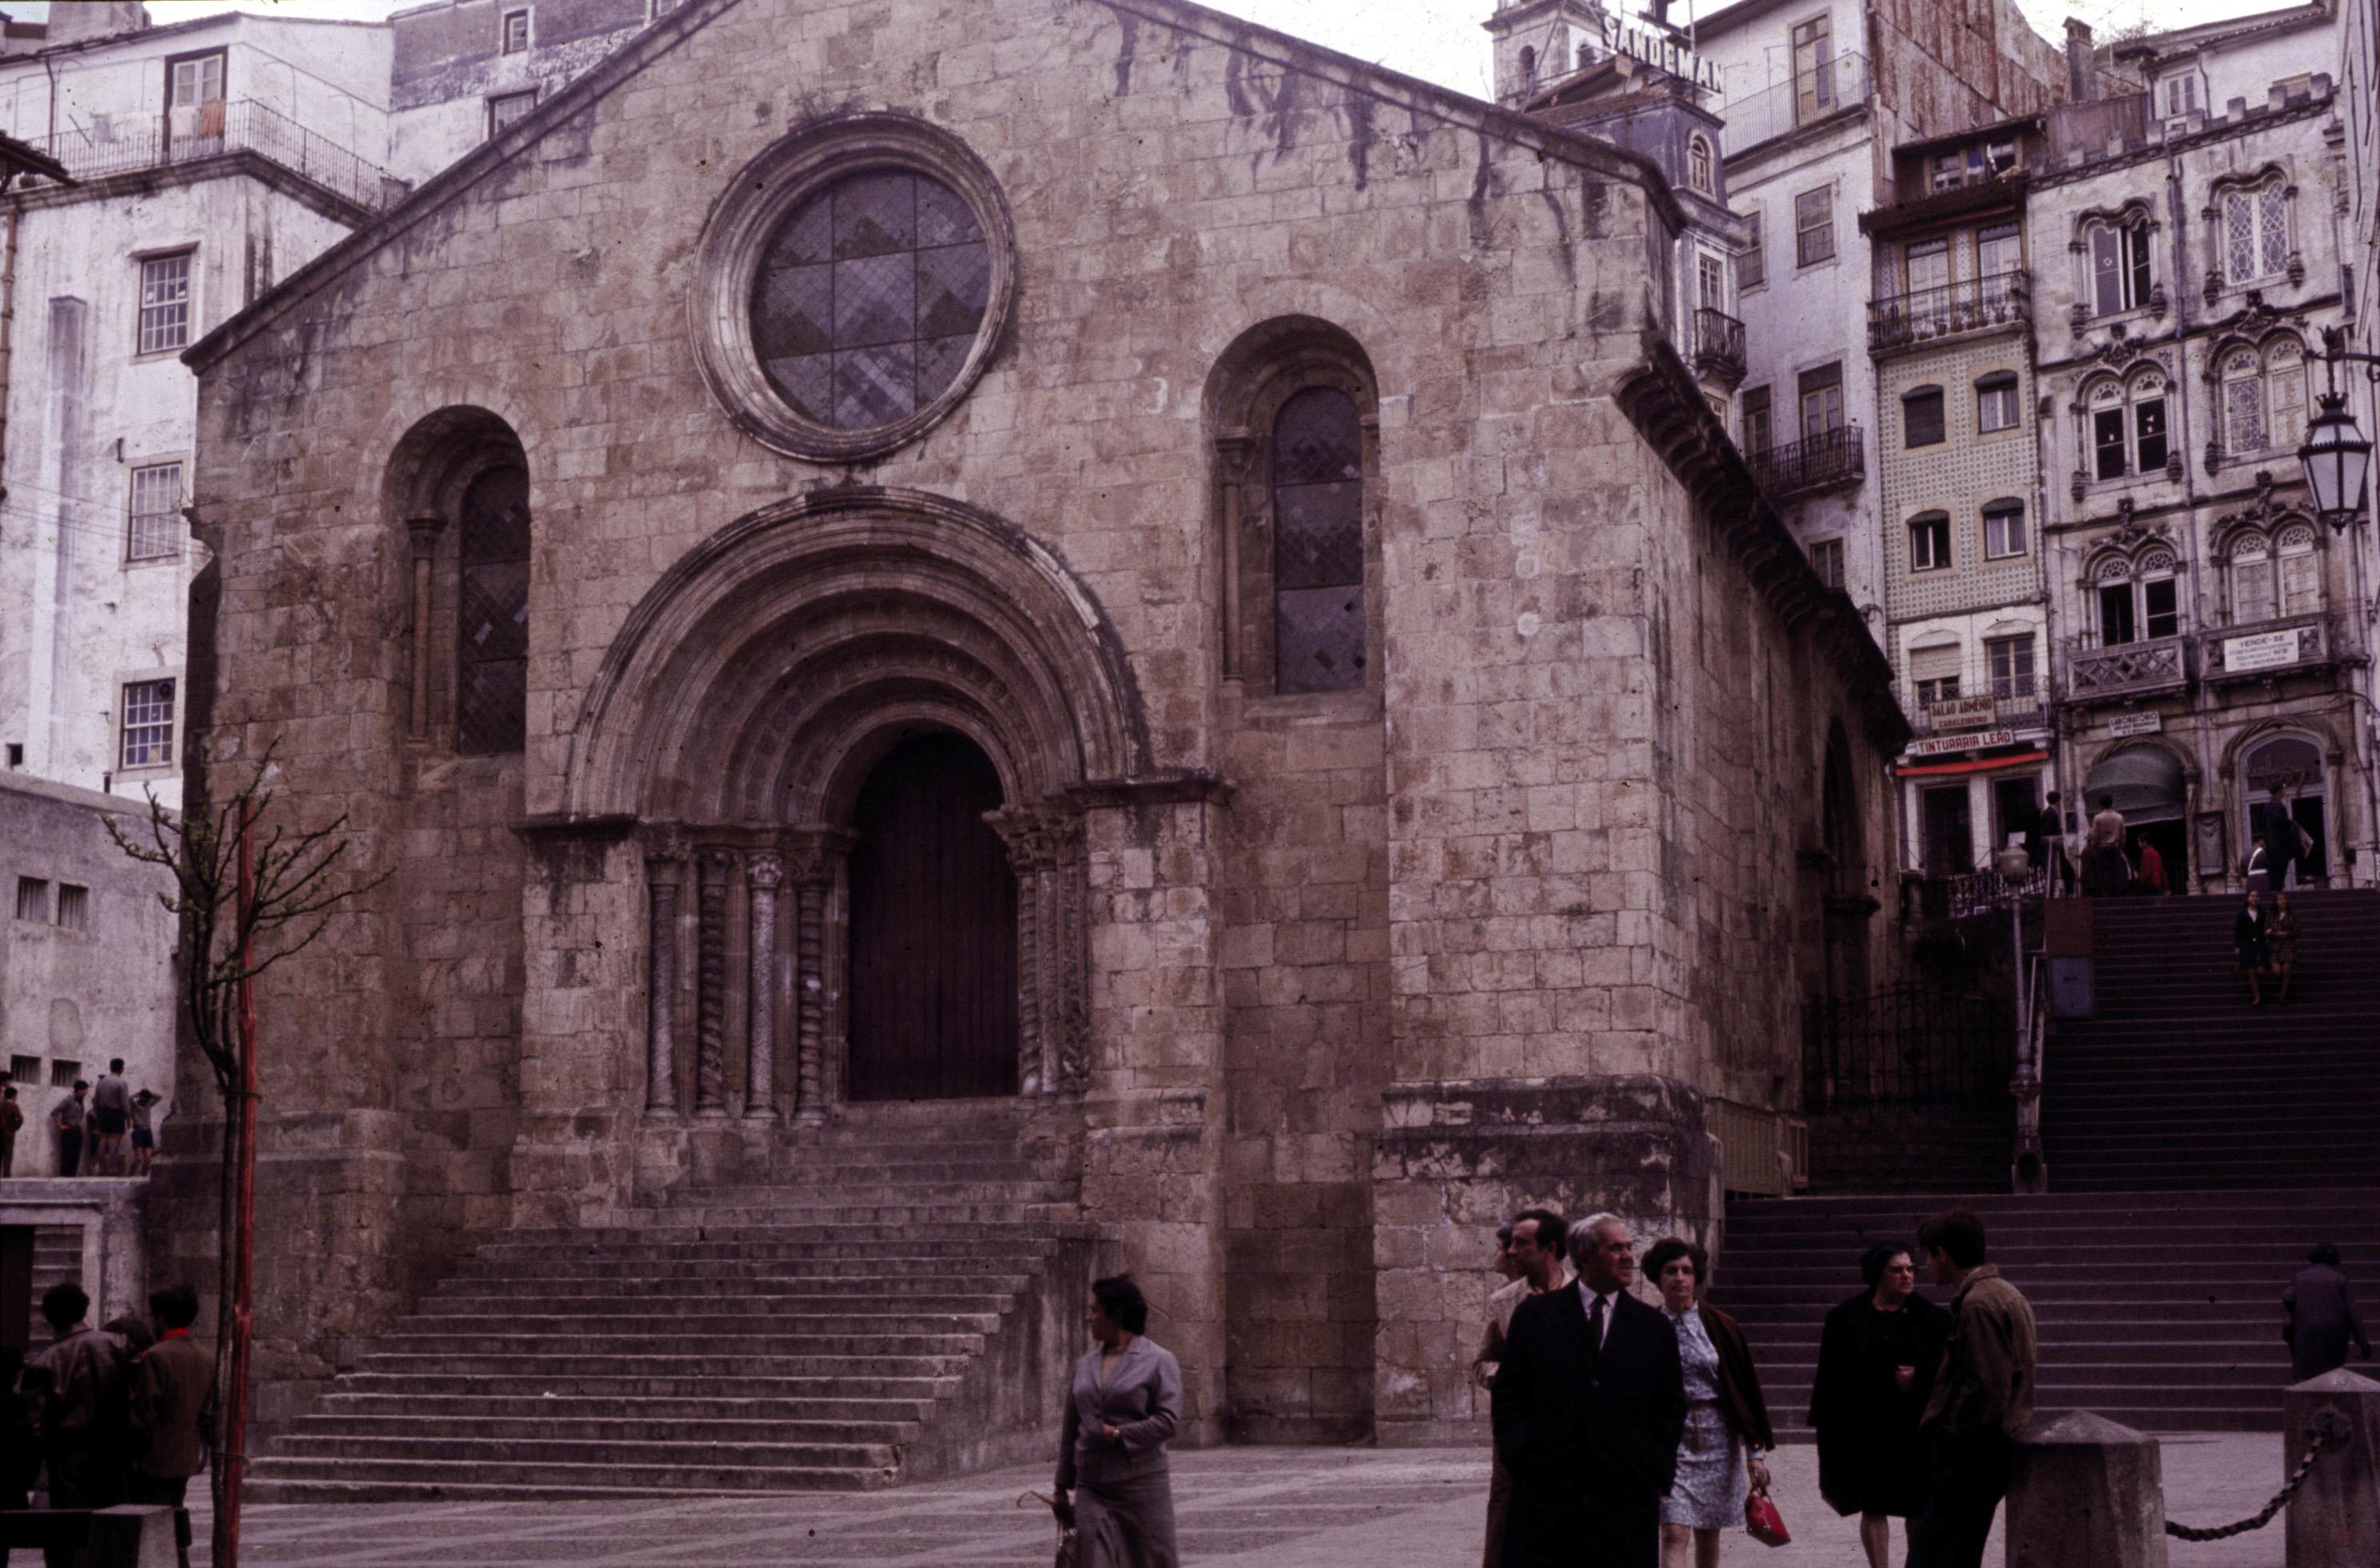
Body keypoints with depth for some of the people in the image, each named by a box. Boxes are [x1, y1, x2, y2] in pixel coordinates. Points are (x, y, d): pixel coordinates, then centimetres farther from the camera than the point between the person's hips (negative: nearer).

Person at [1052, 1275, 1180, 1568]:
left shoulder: (1159, 1362, -3)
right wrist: (1062, 1488, 15)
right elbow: (1071, 1431, 15)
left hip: (1141, 1485, -4)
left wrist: (1119, 1434, -18)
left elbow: (1168, 1420, -12)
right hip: (1091, 1487, 4)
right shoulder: (1085, 1366, 12)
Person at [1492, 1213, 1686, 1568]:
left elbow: (1671, 1406, 12)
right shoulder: (1535, 1315, 5)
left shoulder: (1654, 1327, 10)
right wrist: (1519, 1452, -4)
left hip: (1627, 1495, 2)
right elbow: (1508, 1393, 7)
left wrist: (1657, 1467, 1)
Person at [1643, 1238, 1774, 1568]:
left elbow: (1746, 1390, 3)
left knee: (1708, 1536, 11)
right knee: (1674, 1535, -13)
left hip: (1716, 1439, 2)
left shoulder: (1721, 1327, 2)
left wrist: (1755, 1452, 0)